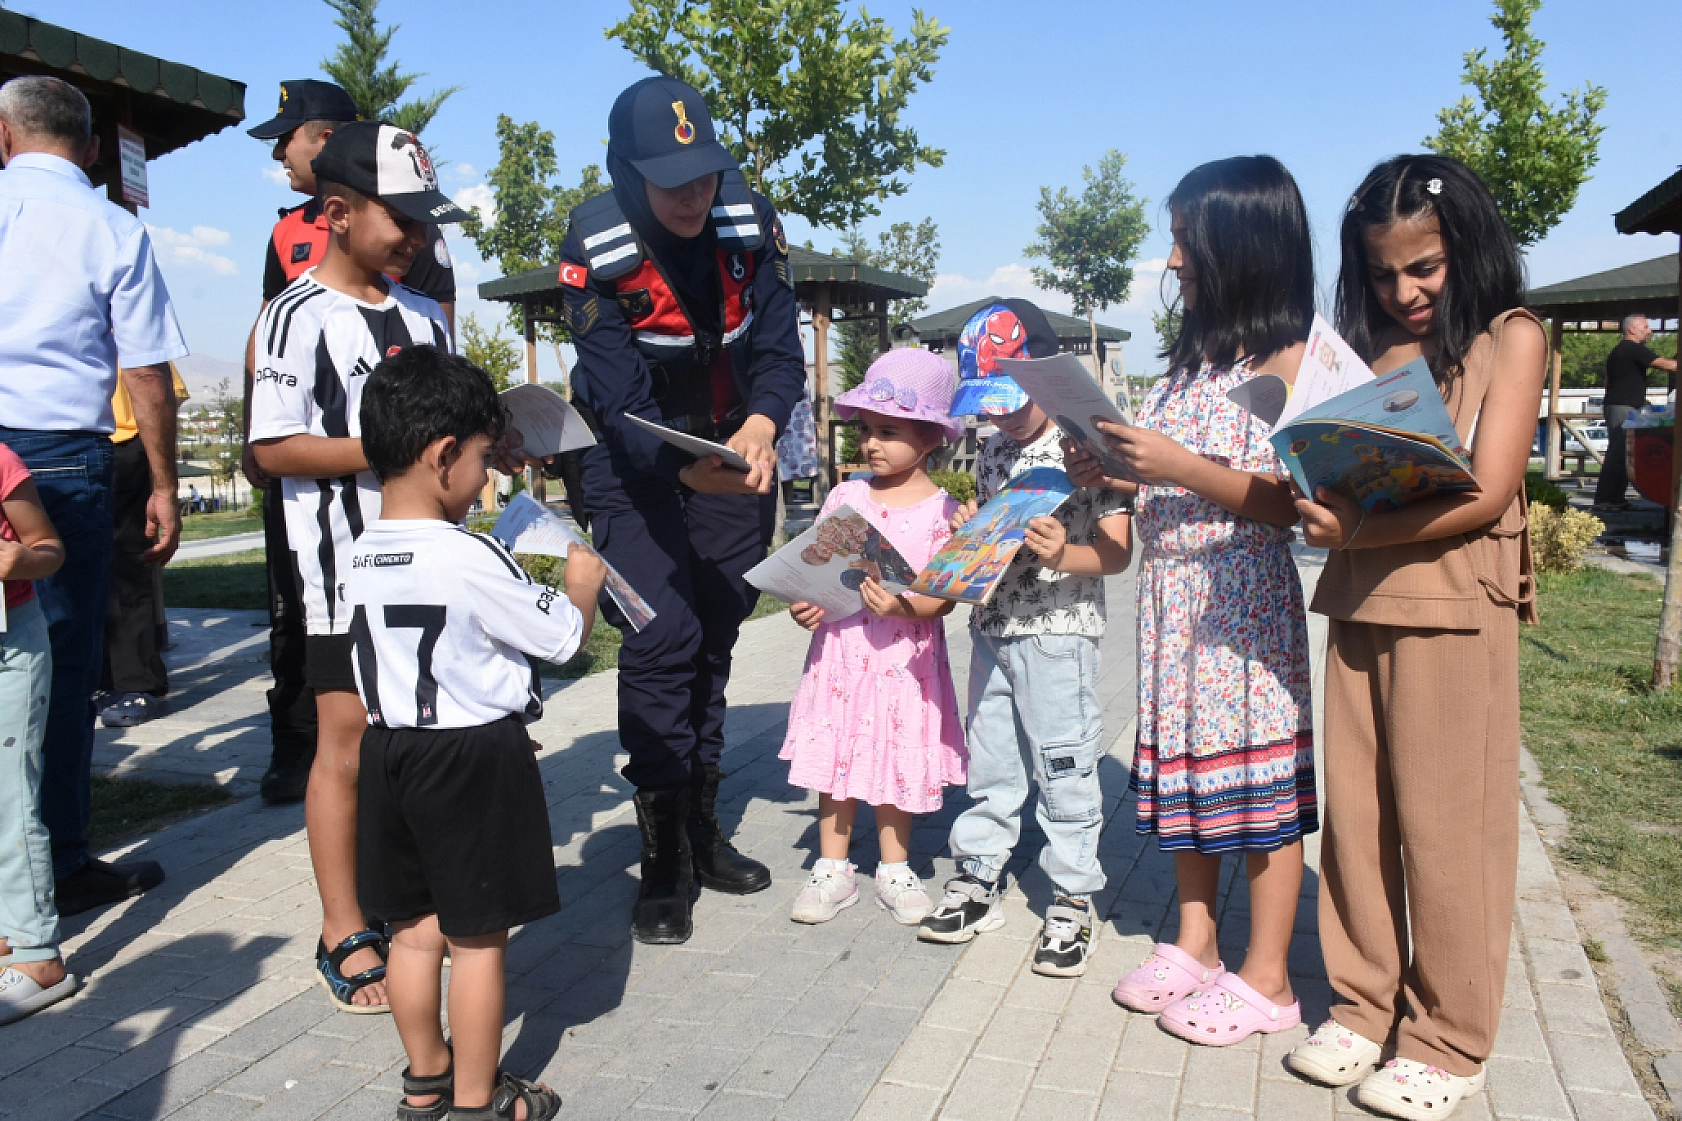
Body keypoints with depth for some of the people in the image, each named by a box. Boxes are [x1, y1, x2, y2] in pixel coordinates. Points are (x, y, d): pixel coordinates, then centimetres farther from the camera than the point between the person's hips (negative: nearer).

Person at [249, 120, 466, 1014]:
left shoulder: (425, 315, 14)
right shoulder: (299, 317, -7)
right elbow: (273, 448, -12)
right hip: (350, 566, -6)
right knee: (348, 743, 0)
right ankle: (345, 934, 12)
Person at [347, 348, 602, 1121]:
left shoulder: (362, 558, 3)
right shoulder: (472, 559, -20)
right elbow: (563, 636, -11)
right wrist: (582, 583, 8)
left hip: (391, 752, 7)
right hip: (474, 764, -7)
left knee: (414, 930, 17)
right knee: (477, 940, 6)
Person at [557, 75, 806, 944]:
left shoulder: (750, 223, -13)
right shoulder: (595, 251, -21)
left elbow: (779, 351, -12)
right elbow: (619, 403, -25)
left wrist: (758, 432, -32)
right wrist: (690, 468, -43)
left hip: (736, 454, 4)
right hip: (635, 459, -3)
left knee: (715, 636, 8)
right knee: (661, 641, -14)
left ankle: (703, 825, 22)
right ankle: (662, 857, -3)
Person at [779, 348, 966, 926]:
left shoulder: (942, 510, -5)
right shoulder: (845, 496, 4)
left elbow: (944, 596, -9)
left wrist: (903, 605, -26)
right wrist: (804, 604, -9)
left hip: (902, 656, -2)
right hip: (839, 649, 2)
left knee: (895, 760, 7)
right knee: (834, 755, 5)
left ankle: (894, 871, 25)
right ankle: (833, 870, 19)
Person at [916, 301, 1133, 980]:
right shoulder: (993, 449, 11)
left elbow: (1117, 550, -13)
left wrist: (1065, 555, -31)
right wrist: (968, 529, 1)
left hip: (1059, 633, -6)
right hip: (992, 629, 7)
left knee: (1064, 770, 2)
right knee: (989, 763, 15)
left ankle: (1071, 903, 15)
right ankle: (979, 881, 28)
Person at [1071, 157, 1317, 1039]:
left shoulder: (1291, 361, -9)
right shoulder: (1190, 359, 13)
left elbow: (1291, 503, -16)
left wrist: (1178, 465, -22)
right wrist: (1114, 469, 1)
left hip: (1246, 605, -7)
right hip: (1170, 598, 7)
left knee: (1259, 773, 1)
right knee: (1186, 765, 13)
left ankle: (1266, 981, 14)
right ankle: (1193, 947, 27)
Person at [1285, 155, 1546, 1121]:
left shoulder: (1512, 337, 1)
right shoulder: (1373, 347, 16)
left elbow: (1486, 493, -11)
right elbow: (1330, 471, 9)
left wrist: (1361, 528, -21)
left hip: (1455, 606, -4)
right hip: (1357, 604, 5)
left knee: (1447, 826, 1)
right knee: (1357, 817, 8)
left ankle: (1449, 1041, 15)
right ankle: (1364, 1005, 23)